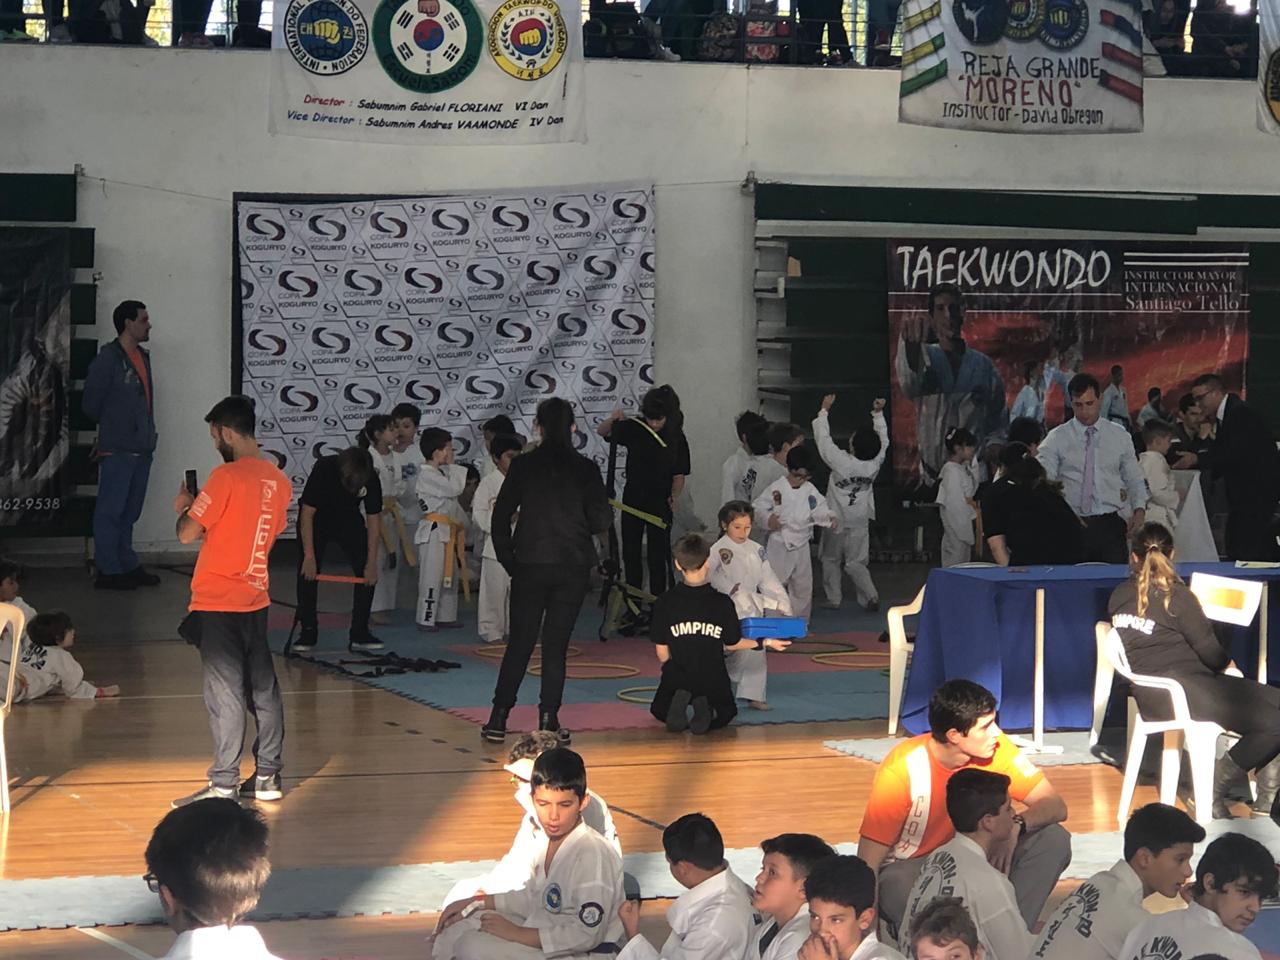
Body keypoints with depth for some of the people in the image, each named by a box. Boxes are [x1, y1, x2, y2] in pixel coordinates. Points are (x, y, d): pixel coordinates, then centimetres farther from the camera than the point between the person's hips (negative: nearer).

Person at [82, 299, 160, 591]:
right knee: (110, 510, -4)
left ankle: (128, 566, 20)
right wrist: (112, 425, 7)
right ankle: (108, 571, -1)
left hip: (141, 446, 8)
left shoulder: (142, 357, 14)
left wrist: (147, 433, 11)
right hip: (117, 448, -8)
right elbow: (90, 404, -7)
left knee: (130, 511, 14)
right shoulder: (109, 359, -11)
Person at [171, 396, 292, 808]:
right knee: (263, 688, 12)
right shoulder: (278, 480, 7)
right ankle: (268, 777, 17)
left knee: (225, 692, -6)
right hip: (256, 597, 7)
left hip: (218, 603, -7)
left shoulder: (227, 476, -16)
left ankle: (224, 785, -4)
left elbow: (187, 534, -13)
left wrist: (183, 508, 9)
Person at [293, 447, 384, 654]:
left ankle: (359, 633, -1)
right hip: (317, 519, -2)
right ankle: (308, 632, 3)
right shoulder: (324, 469, -33)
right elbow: (307, 513, -26)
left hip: (349, 519, 2)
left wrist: (372, 562, -15)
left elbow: (374, 520, -14)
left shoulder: (371, 479, -24)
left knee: (367, 574, -8)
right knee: (308, 574, -11)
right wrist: (309, 556, -27)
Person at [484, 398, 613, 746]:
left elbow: (500, 517, 0)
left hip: (530, 564, 0)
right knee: (556, 646, 7)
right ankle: (548, 721, 4)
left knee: (519, 645, 8)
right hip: (573, 567, 0)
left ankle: (498, 720, 6)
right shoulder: (585, 469, -4)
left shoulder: (522, 466, -2)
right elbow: (600, 521, -5)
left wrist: (508, 560, 11)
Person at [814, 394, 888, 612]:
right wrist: (878, 414, 7)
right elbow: (883, 440, 4)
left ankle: (833, 599, 17)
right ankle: (871, 595, -9)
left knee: (830, 560, 15)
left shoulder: (841, 461, -23)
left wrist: (825, 410, -3)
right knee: (856, 563, 8)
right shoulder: (875, 463, -14)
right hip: (860, 522, 3)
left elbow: (823, 438, -12)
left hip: (836, 520, -3)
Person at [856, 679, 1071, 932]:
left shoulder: (997, 748, -14)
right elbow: (868, 865, -24)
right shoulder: (903, 769, -25)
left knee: (1053, 840, -19)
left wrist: (1015, 826, -35)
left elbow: (1056, 806, -13)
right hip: (909, 869, -5)